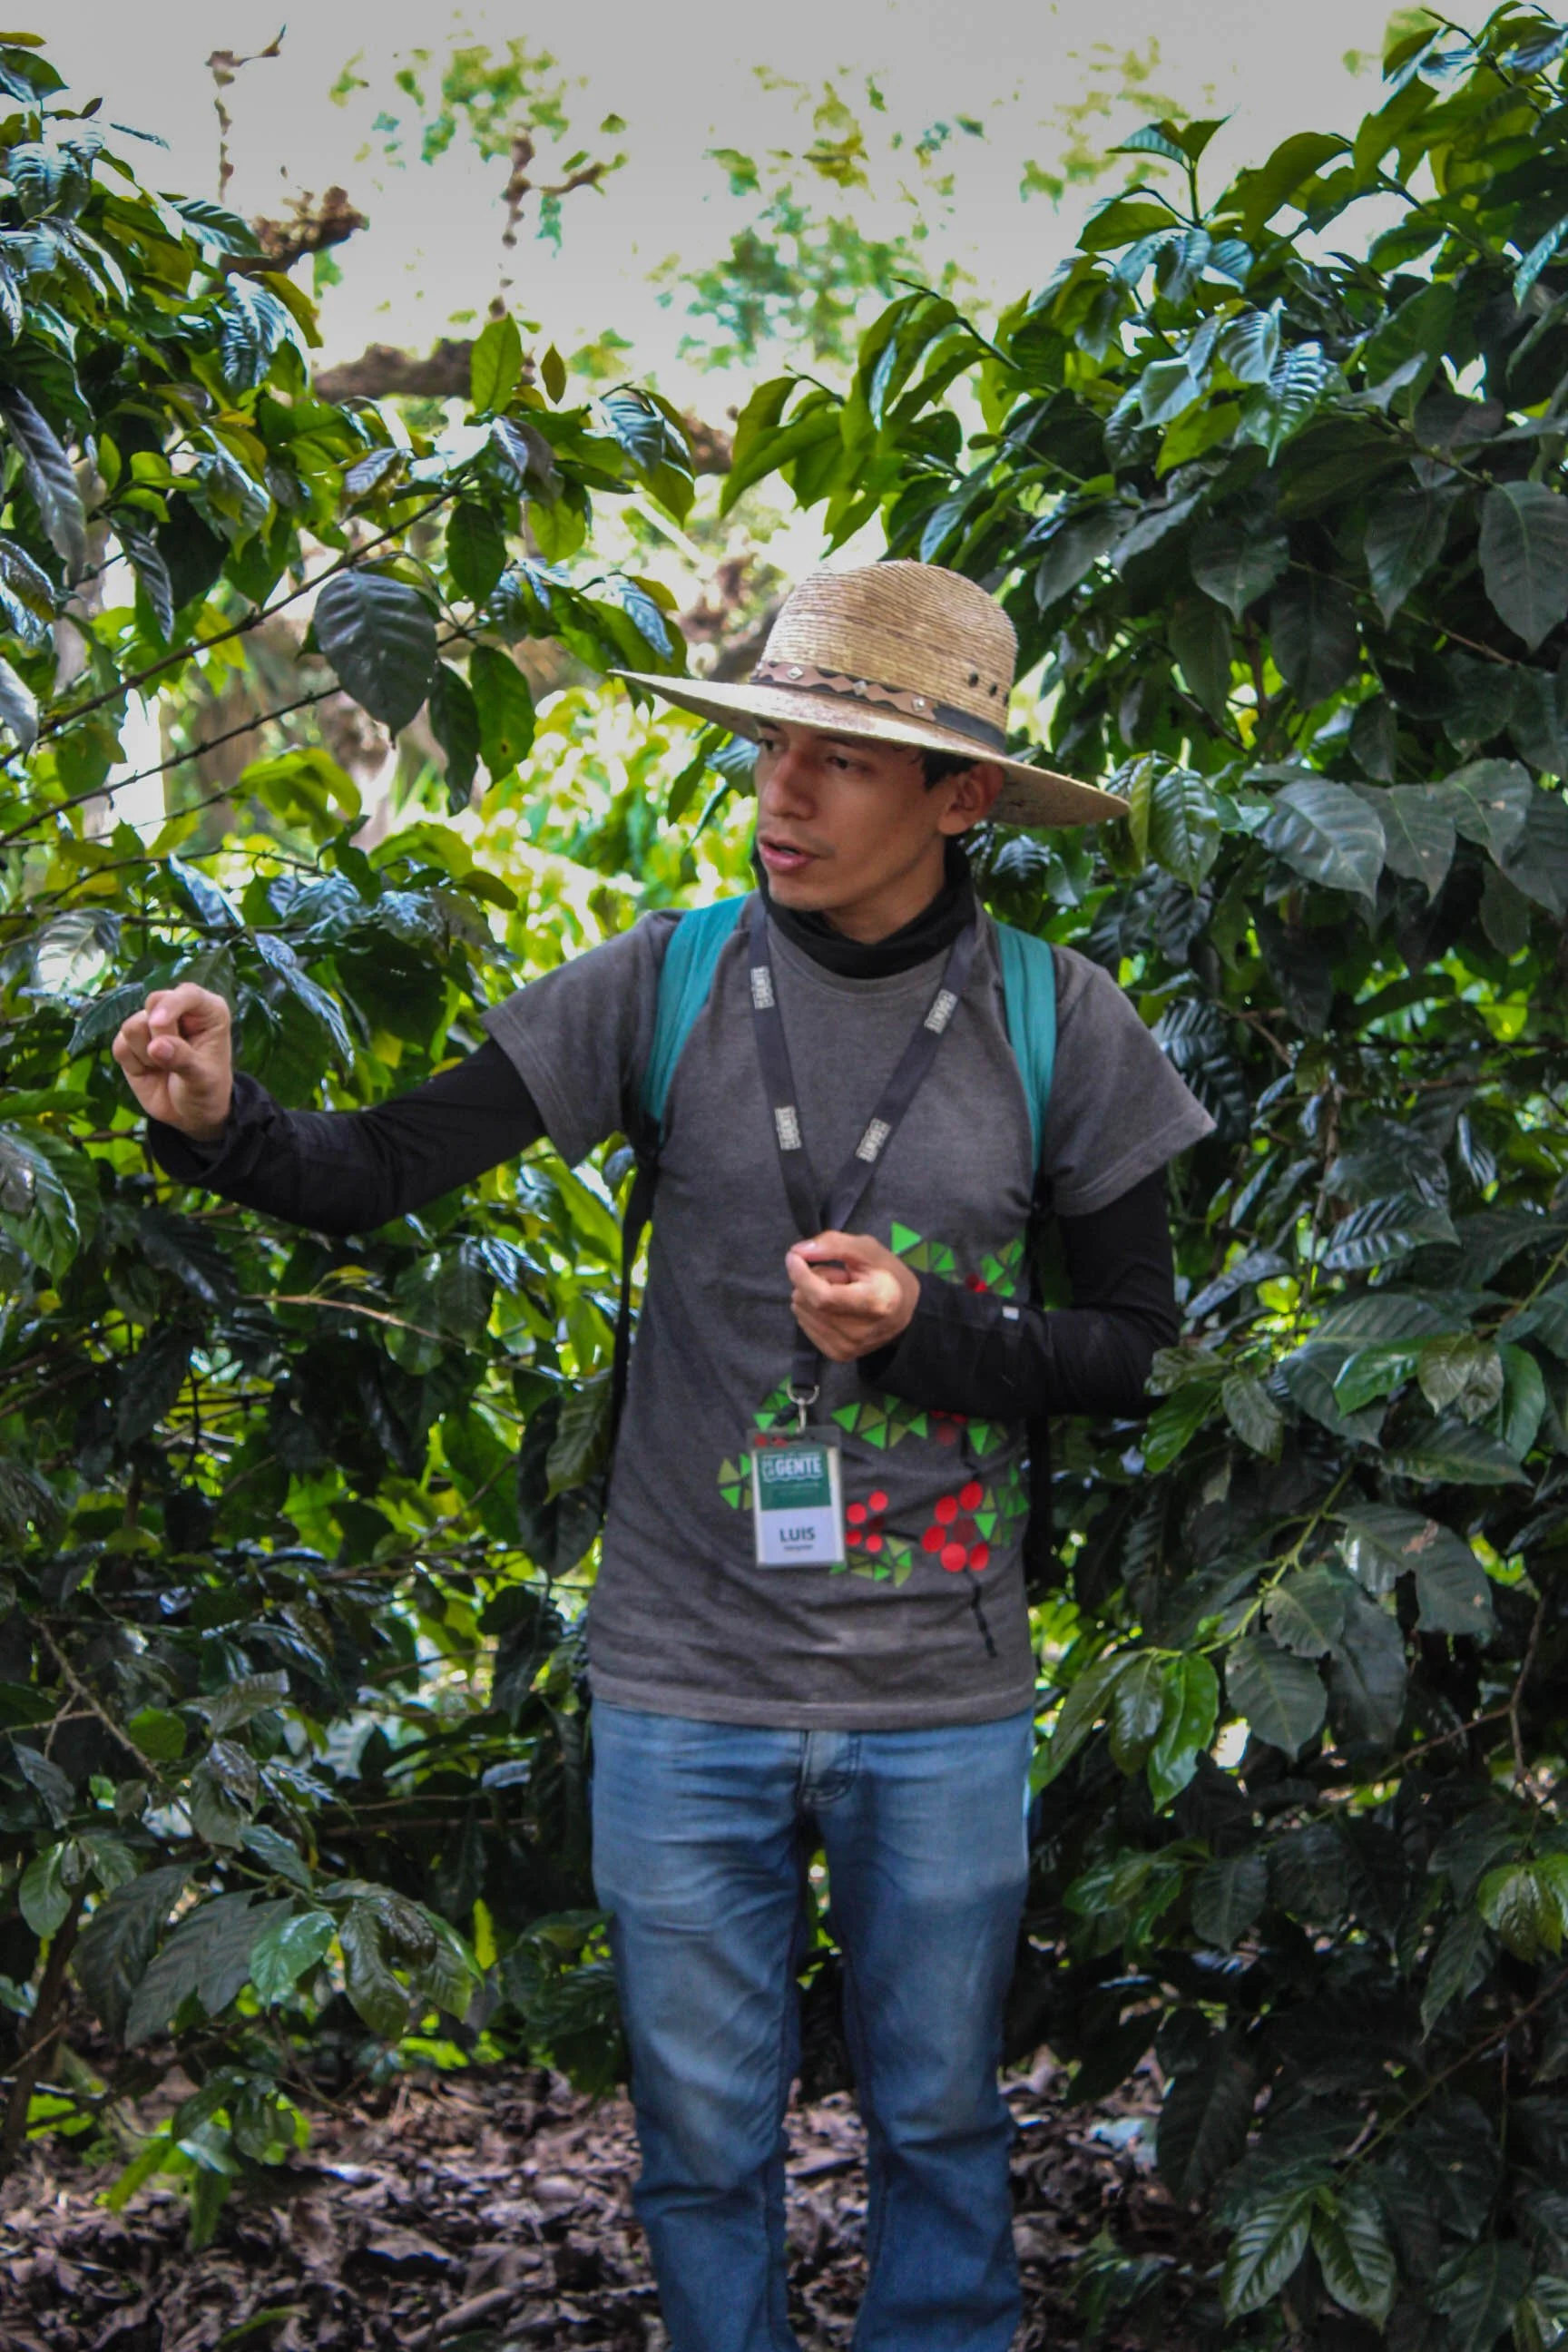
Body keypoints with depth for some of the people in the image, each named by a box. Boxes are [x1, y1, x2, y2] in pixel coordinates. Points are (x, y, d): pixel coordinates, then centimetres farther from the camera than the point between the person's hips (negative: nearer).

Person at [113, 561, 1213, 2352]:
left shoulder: (1057, 1024, -6)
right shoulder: (670, 984, -6)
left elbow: (1130, 1344, 1)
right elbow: (383, 1166, -9)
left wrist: (922, 1335, -16)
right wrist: (217, 1122, -29)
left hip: (940, 1704, 0)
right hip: (685, 1688, 0)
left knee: (938, 2121, 15)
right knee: (703, 2136, 13)